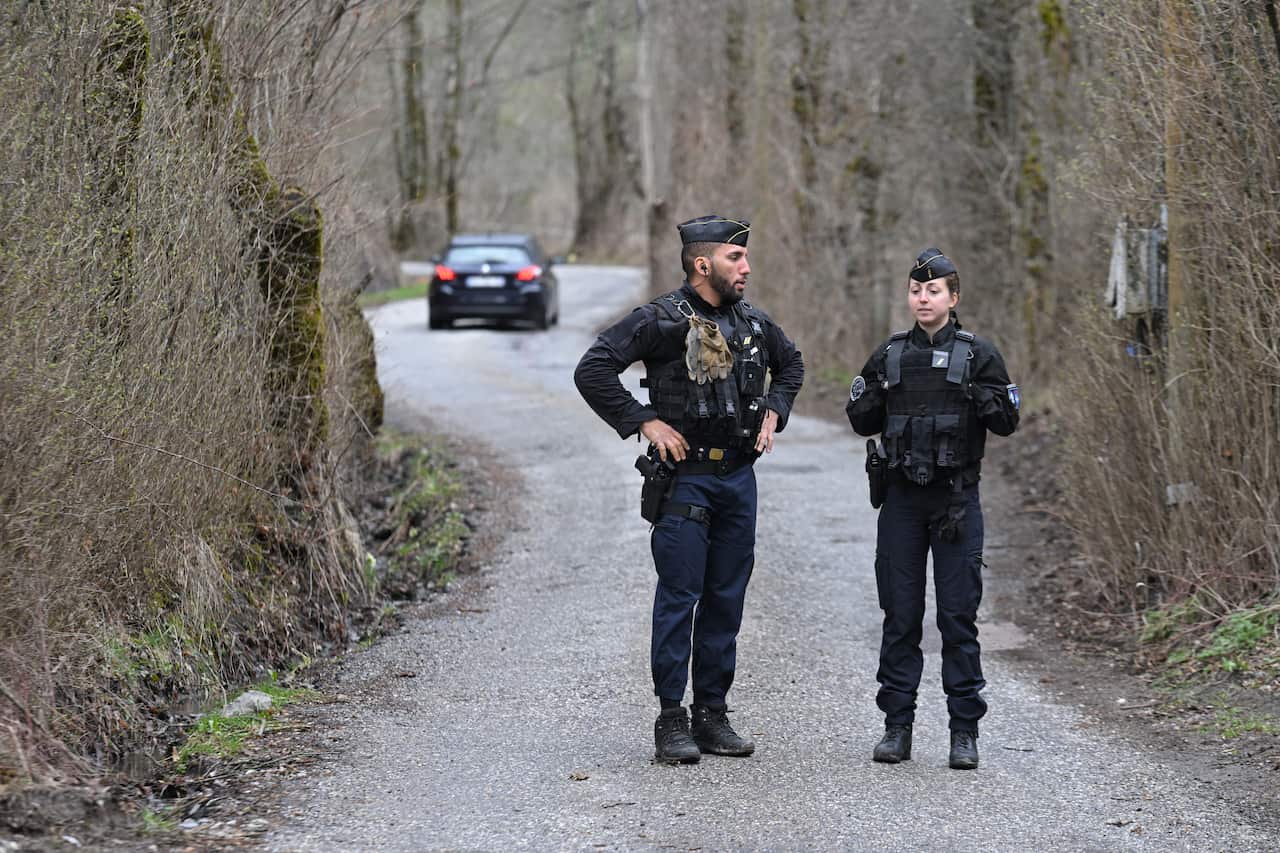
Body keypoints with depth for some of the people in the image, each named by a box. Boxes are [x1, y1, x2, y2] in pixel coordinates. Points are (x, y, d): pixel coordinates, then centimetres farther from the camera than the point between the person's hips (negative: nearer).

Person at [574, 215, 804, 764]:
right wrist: (645, 422, -16)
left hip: (738, 476, 6)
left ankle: (712, 715, 17)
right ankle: (671, 723, 0)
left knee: (726, 599, 8)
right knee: (680, 597, -5)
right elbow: (592, 371, -15)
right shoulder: (662, 320, -11)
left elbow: (791, 364, 29)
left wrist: (773, 413, 14)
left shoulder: (753, 324, 8)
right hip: (685, 477, -6)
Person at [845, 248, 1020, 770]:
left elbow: (1008, 423, 1)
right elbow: (863, 424, 14)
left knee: (959, 618, -2)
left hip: (956, 501, -2)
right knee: (900, 618, 5)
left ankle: (964, 731, 3)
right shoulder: (889, 356, 9)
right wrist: (868, 397, -4)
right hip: (901, 499, 3)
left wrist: (983, 400, -17)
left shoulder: (978, 355, 1)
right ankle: (897, 726, 11)